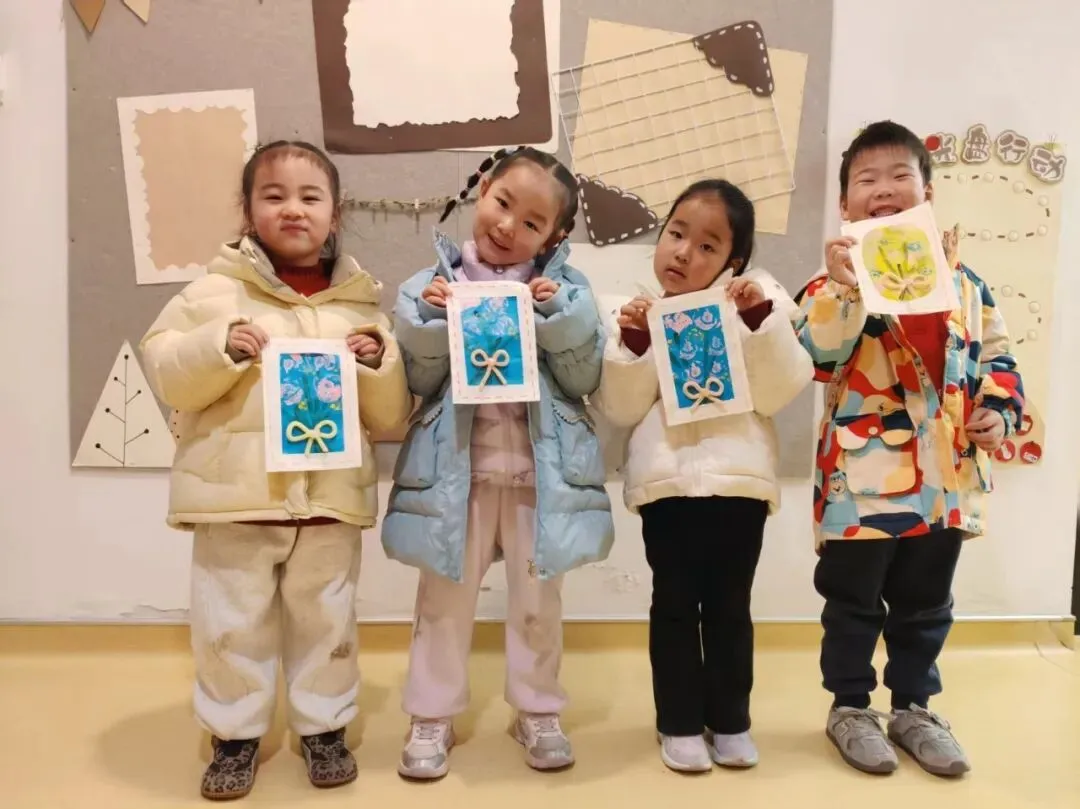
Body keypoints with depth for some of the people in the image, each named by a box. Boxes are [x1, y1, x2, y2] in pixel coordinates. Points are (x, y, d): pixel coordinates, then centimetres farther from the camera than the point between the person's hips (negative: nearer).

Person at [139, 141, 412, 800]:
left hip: (330, 498, 1)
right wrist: (220, 348, -17)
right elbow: (166, 376, -2)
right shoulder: (218, 291, 1)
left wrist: (379, 364, -12)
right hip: (235, 494, -1)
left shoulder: (361, 304, 5)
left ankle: (325, 727, 33)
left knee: (326, 622, 13)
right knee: (231, 624, 10)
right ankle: (235, 734, 31)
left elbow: (392, 415, 6)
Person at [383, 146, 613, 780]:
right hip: (458, 465, 0)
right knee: (445, 596, 11)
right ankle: (433, 717, 28)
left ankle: (539, 712, 33)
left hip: (541, 465, 0)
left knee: (538, 598, 14)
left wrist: (559, 315, -17)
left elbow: (585, 380, -5)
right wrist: (429, 319, -16)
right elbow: (421, 382, -2)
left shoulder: (565, 287, -1)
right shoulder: (435, 282, 1)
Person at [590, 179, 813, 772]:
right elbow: (620, 409, -2)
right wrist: (631, 345, -15)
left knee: (730, 606, 11)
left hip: (740, 477, 0)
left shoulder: (755, 304, 4)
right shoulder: (639, 313, 5)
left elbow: (776, 392, -6)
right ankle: (681, 723, 24)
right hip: (667, 480, 0)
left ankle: (730, 721, 29)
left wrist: (763, 320, -15)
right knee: (675, 603, 8)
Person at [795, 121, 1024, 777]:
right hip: (865, 474, -4)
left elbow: (997, 358, 14)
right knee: (855, 600, 9)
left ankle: (914, 707, 36)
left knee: (926, 602, 18)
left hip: (946, 475, 5)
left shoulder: (964, 281, 8)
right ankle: (851, 706, 29)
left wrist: (998, 412, -1)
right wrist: (842, 286, -31)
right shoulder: (839, 277, -6)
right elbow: (819, 356, -21)